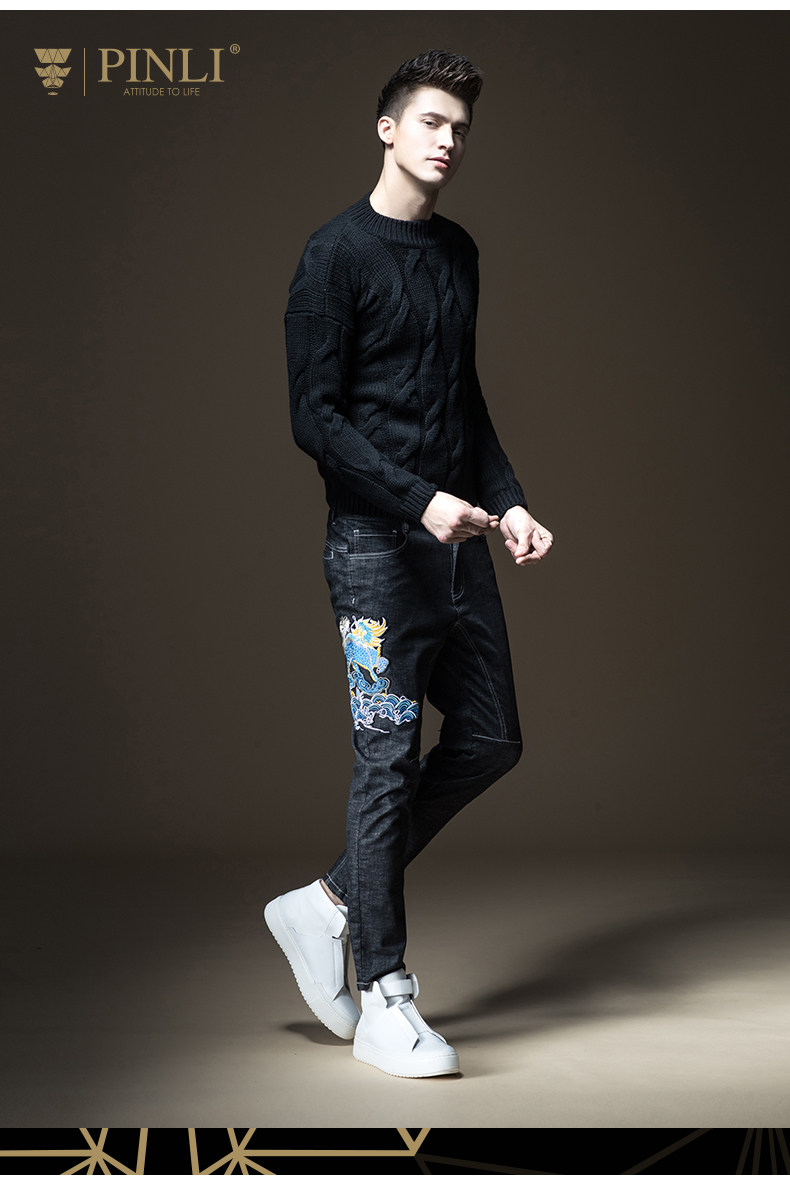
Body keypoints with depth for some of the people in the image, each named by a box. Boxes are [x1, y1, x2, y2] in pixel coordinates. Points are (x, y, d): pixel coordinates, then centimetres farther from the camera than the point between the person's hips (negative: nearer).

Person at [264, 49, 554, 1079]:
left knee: (490, 742, 8)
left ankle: (331, 902, 21)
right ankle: (384, 999, 6)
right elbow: (314, 417, -12)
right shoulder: (338, 254, -7)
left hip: (458, 538, 8)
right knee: (391, 762, -4)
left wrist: (507, 501, 9)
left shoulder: (460, 252, 15)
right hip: (376, 541, -7)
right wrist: (423, 501, -19)